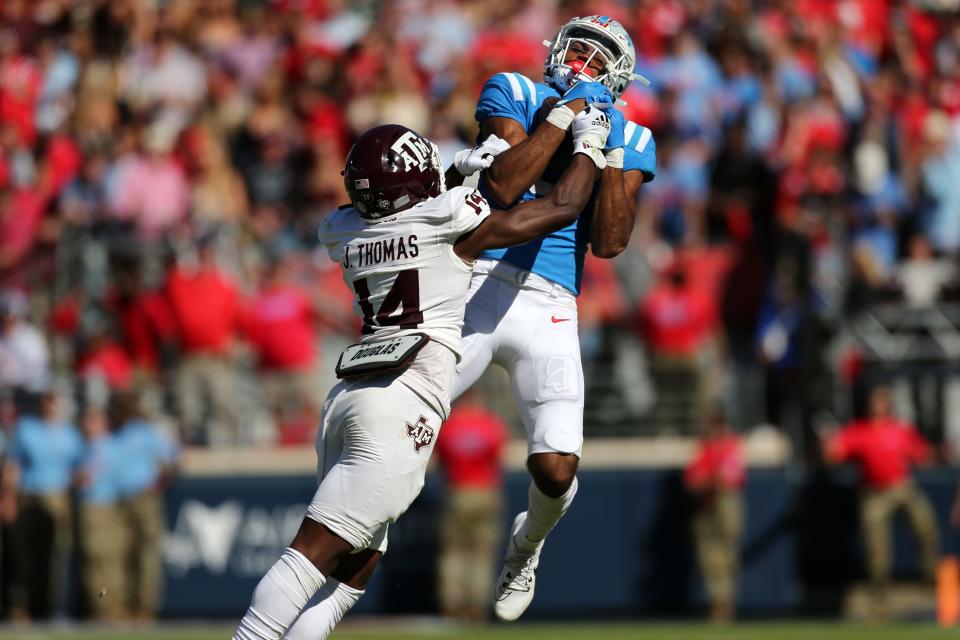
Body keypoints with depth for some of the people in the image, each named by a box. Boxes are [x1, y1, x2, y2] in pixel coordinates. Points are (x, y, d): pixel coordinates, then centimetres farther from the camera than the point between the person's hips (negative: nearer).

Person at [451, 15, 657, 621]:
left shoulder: (628, 140, 11)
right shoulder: (516, 94, 6)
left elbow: (609, 243, -2)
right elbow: (504, 186, -10)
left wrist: (608, 150, -6)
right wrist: (564, 115, -10)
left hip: (549, 309, 1)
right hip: (478, 286, -1)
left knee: (557, 468, -12)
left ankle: (527, 546, 22)